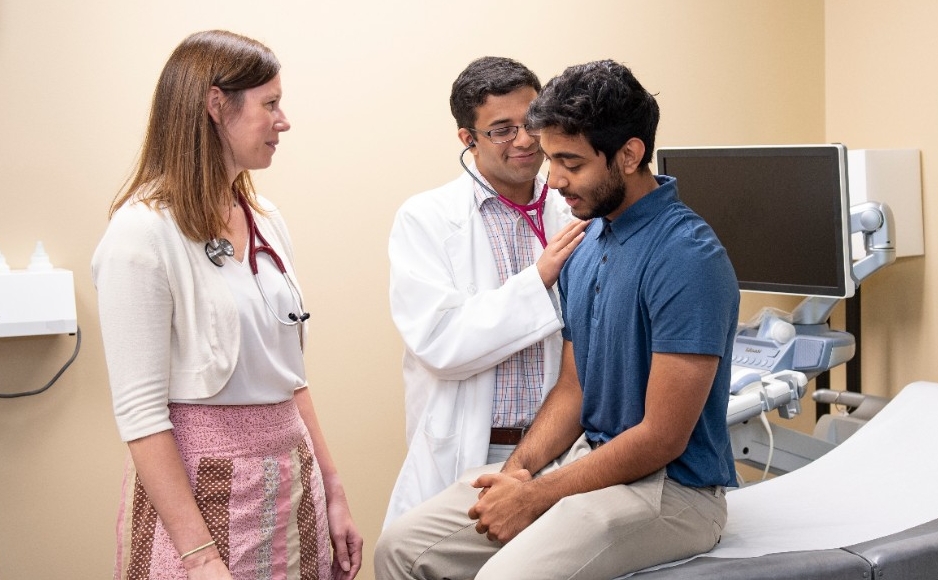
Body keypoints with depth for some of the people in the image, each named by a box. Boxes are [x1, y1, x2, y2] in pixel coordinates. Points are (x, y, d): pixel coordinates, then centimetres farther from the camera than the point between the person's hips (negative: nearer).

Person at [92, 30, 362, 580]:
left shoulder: (266, 219, 7)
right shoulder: (143, 231, -14)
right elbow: (140, 412, -17)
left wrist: (333, 490, 10)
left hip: (293, 484, 7)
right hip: (203, 487, -6)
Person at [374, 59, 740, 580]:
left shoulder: (686, 257, -19)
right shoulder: (585, 245, 8)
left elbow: (662, 438, -19)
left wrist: (535, 496, -14)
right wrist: (518, 471, -4)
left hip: (669, 486, -7)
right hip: (590, 459, 8)